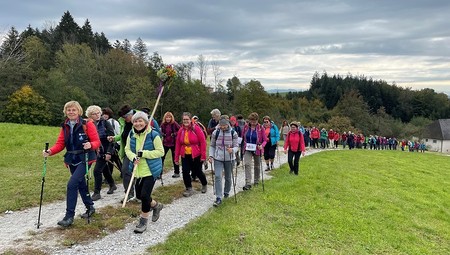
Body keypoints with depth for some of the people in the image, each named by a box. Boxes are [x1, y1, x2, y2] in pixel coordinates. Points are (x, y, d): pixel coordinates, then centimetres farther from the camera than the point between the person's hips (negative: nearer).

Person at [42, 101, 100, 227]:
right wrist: (50, 151, -15)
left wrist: (91, 145, -32)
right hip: (72, 160, 6)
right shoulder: (65, 126, 6)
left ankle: (69, 216, -7)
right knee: (81, 184, 17)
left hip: (85, 159, -6)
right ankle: (90, 207, 37)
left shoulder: (87, 124, -10)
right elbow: (60, 144, 3)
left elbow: (97, 141, -11)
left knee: (72, 184, -16)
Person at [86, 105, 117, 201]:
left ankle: (97, 193, 1)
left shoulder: (105, 123, -13)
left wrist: (109, 152, -19)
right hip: (98, 150, 6)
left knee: (97, 170, -10)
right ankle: (112, 185, 43)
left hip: (106, 150, -6)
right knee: (104, 168, 21)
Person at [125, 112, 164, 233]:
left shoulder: (153, 135, -15)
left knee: (144, 194, -8)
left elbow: (160, 151, -14)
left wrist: (144, 153, -23)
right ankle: (156, 205, 43)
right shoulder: (131, 134, 1)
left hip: (151, 170, -6)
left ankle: (143, 221, 14)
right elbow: (127, 149, 4)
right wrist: (133, 157, -17)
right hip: (138, 170, 6)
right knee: (139, 195, 14)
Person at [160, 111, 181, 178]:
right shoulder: (163, 124, 0)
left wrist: (175, 134, -17)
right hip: (165, 143, 3)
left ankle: (177, 173, 20)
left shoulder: (174, 124, -10)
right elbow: (161, 131, 16)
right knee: (162, 157, -3)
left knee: (174, 158, 8)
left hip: (173, 143, -3)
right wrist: (162, 134, -4)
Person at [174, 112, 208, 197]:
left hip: (196, 155, -3)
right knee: (185, 171, -5)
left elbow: (203, 142, -12)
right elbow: (178, 144, 3)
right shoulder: (181, 130, 0)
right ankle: (189, 189, 13)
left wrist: (203, 155, -14)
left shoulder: (196, 128, -13)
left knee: (197, 172, 8)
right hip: (185, 155, 4)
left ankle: (204, 184, 37)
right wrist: (176, 157, 3)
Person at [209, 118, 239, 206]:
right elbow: (212, 146, 6)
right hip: (218, 159, 0)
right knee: (217, 177, -12)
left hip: (229, 159, 0)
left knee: (228, 177, 13)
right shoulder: (215, 133, -3)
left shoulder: (233, 133, -7)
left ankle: (226, 192, 39)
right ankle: (218, 198, -9)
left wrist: (232, 150, -29)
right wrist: (211, 156, -5)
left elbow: (236, 146, -6)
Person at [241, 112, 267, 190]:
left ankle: (256, 181, 36)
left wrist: (262, 145, -23)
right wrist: (244, 143, -4)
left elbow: (265, 140, -5)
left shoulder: (260, 128, -10)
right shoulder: (246, 127, -3)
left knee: (257, 166, 14)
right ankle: (248, 183, -19)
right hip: (247, 149, 1)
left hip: (257, 150, -1)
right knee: (247, 164, -18)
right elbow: (242, 137, 11)